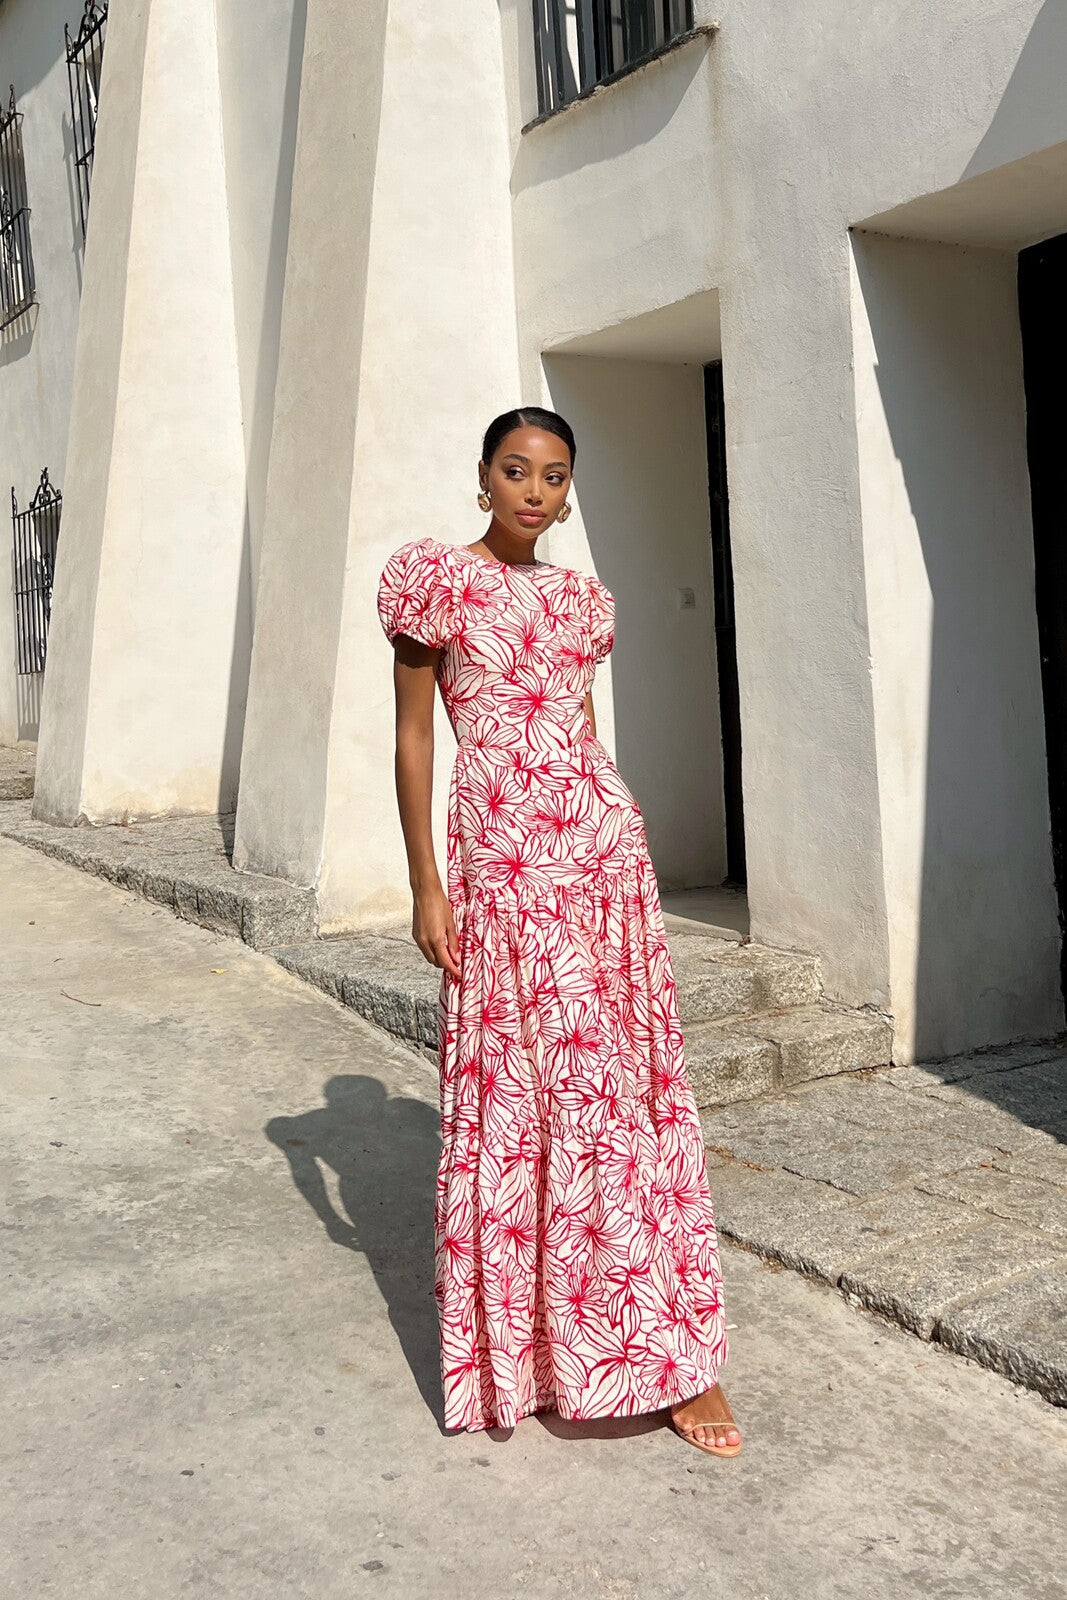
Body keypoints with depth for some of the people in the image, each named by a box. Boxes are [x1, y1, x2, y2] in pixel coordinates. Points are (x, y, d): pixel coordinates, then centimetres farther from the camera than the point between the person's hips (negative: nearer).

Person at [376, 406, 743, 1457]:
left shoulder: (581, 598, 14)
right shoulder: (438, 577, 1)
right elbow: (413, 734, -2)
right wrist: (424, 884, -7)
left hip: (604, 847, 5)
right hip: (501, 861, -4)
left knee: (627, 1084, 5)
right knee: (523, 1088, 0)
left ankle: (673, 1354, 14)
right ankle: (526, 1346, 19)